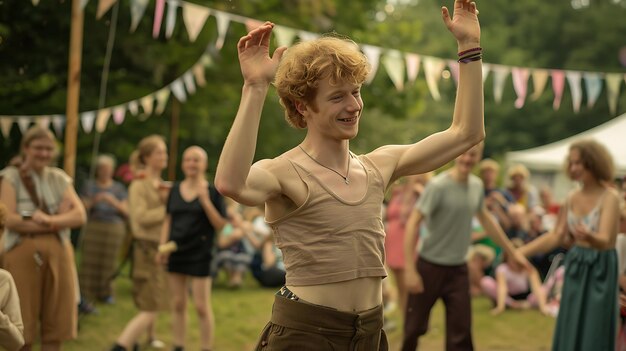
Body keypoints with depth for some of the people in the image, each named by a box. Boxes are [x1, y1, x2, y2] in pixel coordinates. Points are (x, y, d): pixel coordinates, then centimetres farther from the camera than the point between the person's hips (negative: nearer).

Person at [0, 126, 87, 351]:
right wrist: (58, 220, -9)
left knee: (56, 322, 4)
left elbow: (80, 216, 1)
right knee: (22, 325, -1)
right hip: (23, 255, -3)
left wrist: (49, 219, -16)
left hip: (58, 254, 4)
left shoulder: (60, 179, 13)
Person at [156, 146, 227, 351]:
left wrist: (205, 201, -16)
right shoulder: (175, 190, 8)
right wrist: (162, 246, 3)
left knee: (202, 307, -3)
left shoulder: (212, 192, -3)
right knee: (178, 304, 10)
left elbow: (220, 225, -7)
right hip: (176, 252, 4)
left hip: (200, 255, -4)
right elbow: (168, 220, 13)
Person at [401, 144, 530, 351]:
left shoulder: (477, 185, 2)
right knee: (415, 327, 6)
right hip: (430, 266, -4)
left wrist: (512, 252, 24)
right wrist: (410, 269, -23)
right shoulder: (438, 185, -16)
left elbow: (486, 220, 19)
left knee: (460, 333, -1)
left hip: (458, 269, 5)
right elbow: (412, 224, -18)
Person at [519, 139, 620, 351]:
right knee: (570, 331, 9)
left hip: (600, 269, -6)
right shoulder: (572, 198, 4)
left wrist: (588, 235, -47)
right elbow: (557, 236, 8)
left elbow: (605, 240, -25)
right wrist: (521, 251, 2)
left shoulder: (609, 198, -14)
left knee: (594, 334, -2)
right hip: (575, 266, 6)